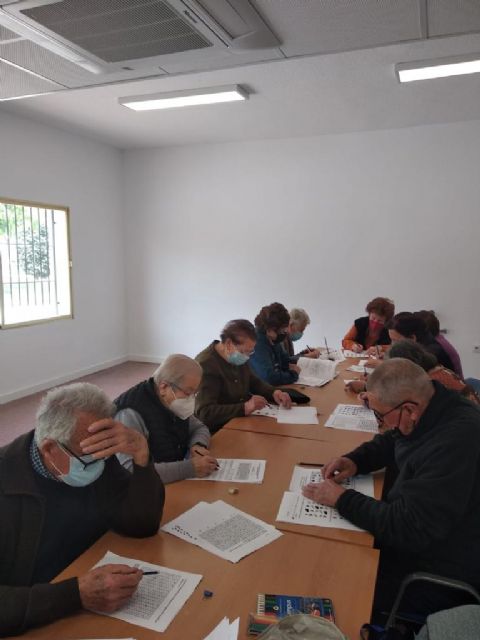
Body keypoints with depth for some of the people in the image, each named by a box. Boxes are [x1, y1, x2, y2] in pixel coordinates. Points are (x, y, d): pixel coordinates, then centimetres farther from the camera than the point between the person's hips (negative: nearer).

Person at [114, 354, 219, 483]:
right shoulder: (131, 413, -25)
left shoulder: (174, 404, -1)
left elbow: (200, 428, 14)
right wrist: (189, 468, -35)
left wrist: (198, 445, -8)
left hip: (178, 483, 7)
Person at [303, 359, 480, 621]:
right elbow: (388, 443, 14)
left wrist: (342, 499, -21)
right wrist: (355, 460, -4)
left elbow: (408, 529, -32)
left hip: (439, 574, -8)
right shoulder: (429, 408, -7)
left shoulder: (456, 444, -34)